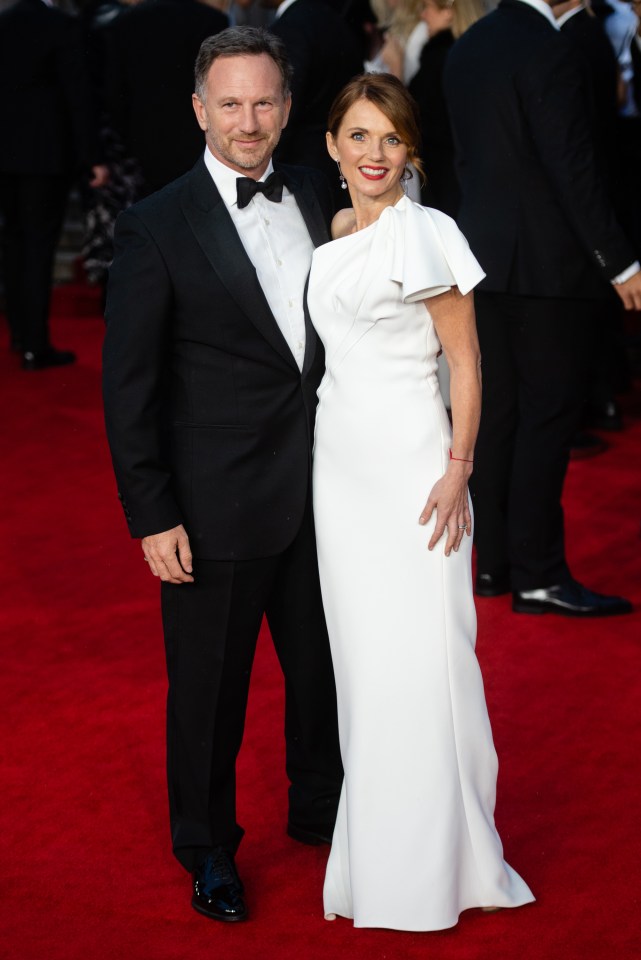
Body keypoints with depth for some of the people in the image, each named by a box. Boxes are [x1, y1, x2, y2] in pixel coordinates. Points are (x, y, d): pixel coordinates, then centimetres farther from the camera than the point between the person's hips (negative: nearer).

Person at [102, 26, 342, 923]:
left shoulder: (314, 197, 3)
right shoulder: (157, 227, -12)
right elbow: (128, 386, -11)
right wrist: (152, 516, -13)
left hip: (320, 491, 5)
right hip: (218, 506, -5)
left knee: (323, 664, 20)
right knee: (209, 686, 10)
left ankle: (319, 805, 43)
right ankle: (208, 847, 31)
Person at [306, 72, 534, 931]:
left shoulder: (427, 234, -9)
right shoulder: (326, 236, 10)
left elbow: (465, 362, -8)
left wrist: (457, 468, -14)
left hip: (410, 462, -6)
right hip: (339, 460, 7)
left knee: (418, 658, -3)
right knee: (360, 655, 12)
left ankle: (430, 860, 10)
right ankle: (372, 851, 23)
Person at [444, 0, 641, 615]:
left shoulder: (464, 50, 9)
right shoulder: (547, 51, -17)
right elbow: (573, 170, -18)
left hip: (487, 254, 8)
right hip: (549, 262, -8)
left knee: (499, 412, 12)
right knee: (548, 417, -3)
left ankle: (494, 563, 18)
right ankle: (539, 576, 1)